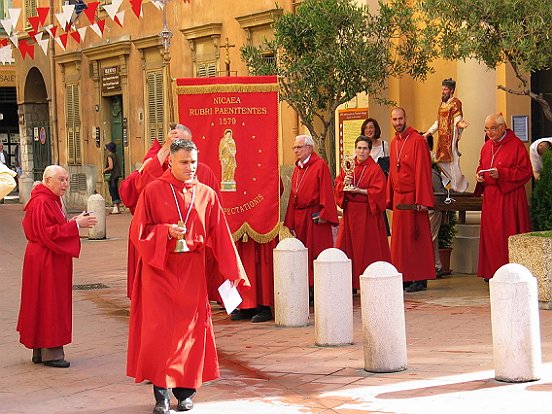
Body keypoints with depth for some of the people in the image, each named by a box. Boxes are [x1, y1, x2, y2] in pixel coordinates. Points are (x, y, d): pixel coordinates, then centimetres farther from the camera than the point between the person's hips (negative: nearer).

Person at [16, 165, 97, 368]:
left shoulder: (53, 200, 15)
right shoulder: (41, 203, -18)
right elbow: (47, 233, -23)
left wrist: (74, 222, 4)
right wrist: (75, 225, -22)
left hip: (54, 261, 11)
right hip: (44, 262, -11)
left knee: (56, 303, 13)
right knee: (49, 304, -6)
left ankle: (40, 351, 19)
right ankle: (50, 352, -2)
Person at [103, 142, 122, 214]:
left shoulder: (110, 156, -13)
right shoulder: (116, 155, 12)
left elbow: (111, 167, -20)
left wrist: (105, 170, -4)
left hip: (112, 176, -8)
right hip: (116, 175, 8)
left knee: (113, 192, -7)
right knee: (116, 191, 12)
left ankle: (115, 208, -11)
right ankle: (118, 208, 14)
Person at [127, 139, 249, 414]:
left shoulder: (206, 195, 4)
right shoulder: (153, 191, -3)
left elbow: (219, 235, 4)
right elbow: (138, 231, -4)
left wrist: (232, 270, 1)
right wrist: (167, 232, -20)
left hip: (191, 272, 2)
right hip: (158, 270, -2)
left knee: (190, 329, 6)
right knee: (158, 329, -7)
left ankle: (185, 390, 17)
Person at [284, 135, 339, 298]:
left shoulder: (320, 165, -6)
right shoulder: (297, 168, 16)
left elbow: (326, 191, -13)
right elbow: (293, 195, 16)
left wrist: (323, 215, -20)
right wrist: (290, 222, 12)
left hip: (315, 217, -7)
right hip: (299, 217, 8)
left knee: (317, 252, -5)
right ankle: (307, 288, 14)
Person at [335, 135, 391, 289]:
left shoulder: (375, 169, -5)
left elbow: (378, 191, -13)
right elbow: (337, 185, 10)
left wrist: (359, 190, -19)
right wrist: (344, 184, -11)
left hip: (367, 213, -5)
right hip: (350, 211, 5)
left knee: (368, 248, -2)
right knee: (348, 246, 3)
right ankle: (351, 282, 8)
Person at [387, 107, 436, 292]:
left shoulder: (417, 141, -10)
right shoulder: (394, 143, 14)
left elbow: (422, 171, -14)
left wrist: (422, 200, -19)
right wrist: (390, 198, 13)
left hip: (412, 197, -7)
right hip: (398, 197, 7)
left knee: (416, 238, -4)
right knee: (400, 239, 9)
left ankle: (421, 279, 1)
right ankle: (406, 277, 15)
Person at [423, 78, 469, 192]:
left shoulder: (455, 103, -9)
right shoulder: (443, 103, 18)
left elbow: (457, 119, -19)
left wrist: (459, 124, -42)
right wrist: (429, 132, 24)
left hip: (451, 138, -9)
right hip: (442, 138, 9)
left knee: (452, 161, -9)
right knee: (440, 161, 10)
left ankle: (458, 186, 2)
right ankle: (461, 182, 21)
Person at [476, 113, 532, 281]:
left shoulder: (516, 145, -8)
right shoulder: (487, 146, 13)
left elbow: (525, 172, -11)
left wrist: (501, 173, -20)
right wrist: (479, 174, 3)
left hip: (509, 197, -6)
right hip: (490, 197, 7)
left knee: (508, 234, -7)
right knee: (490, 235, 6)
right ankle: (492, 272, 12)